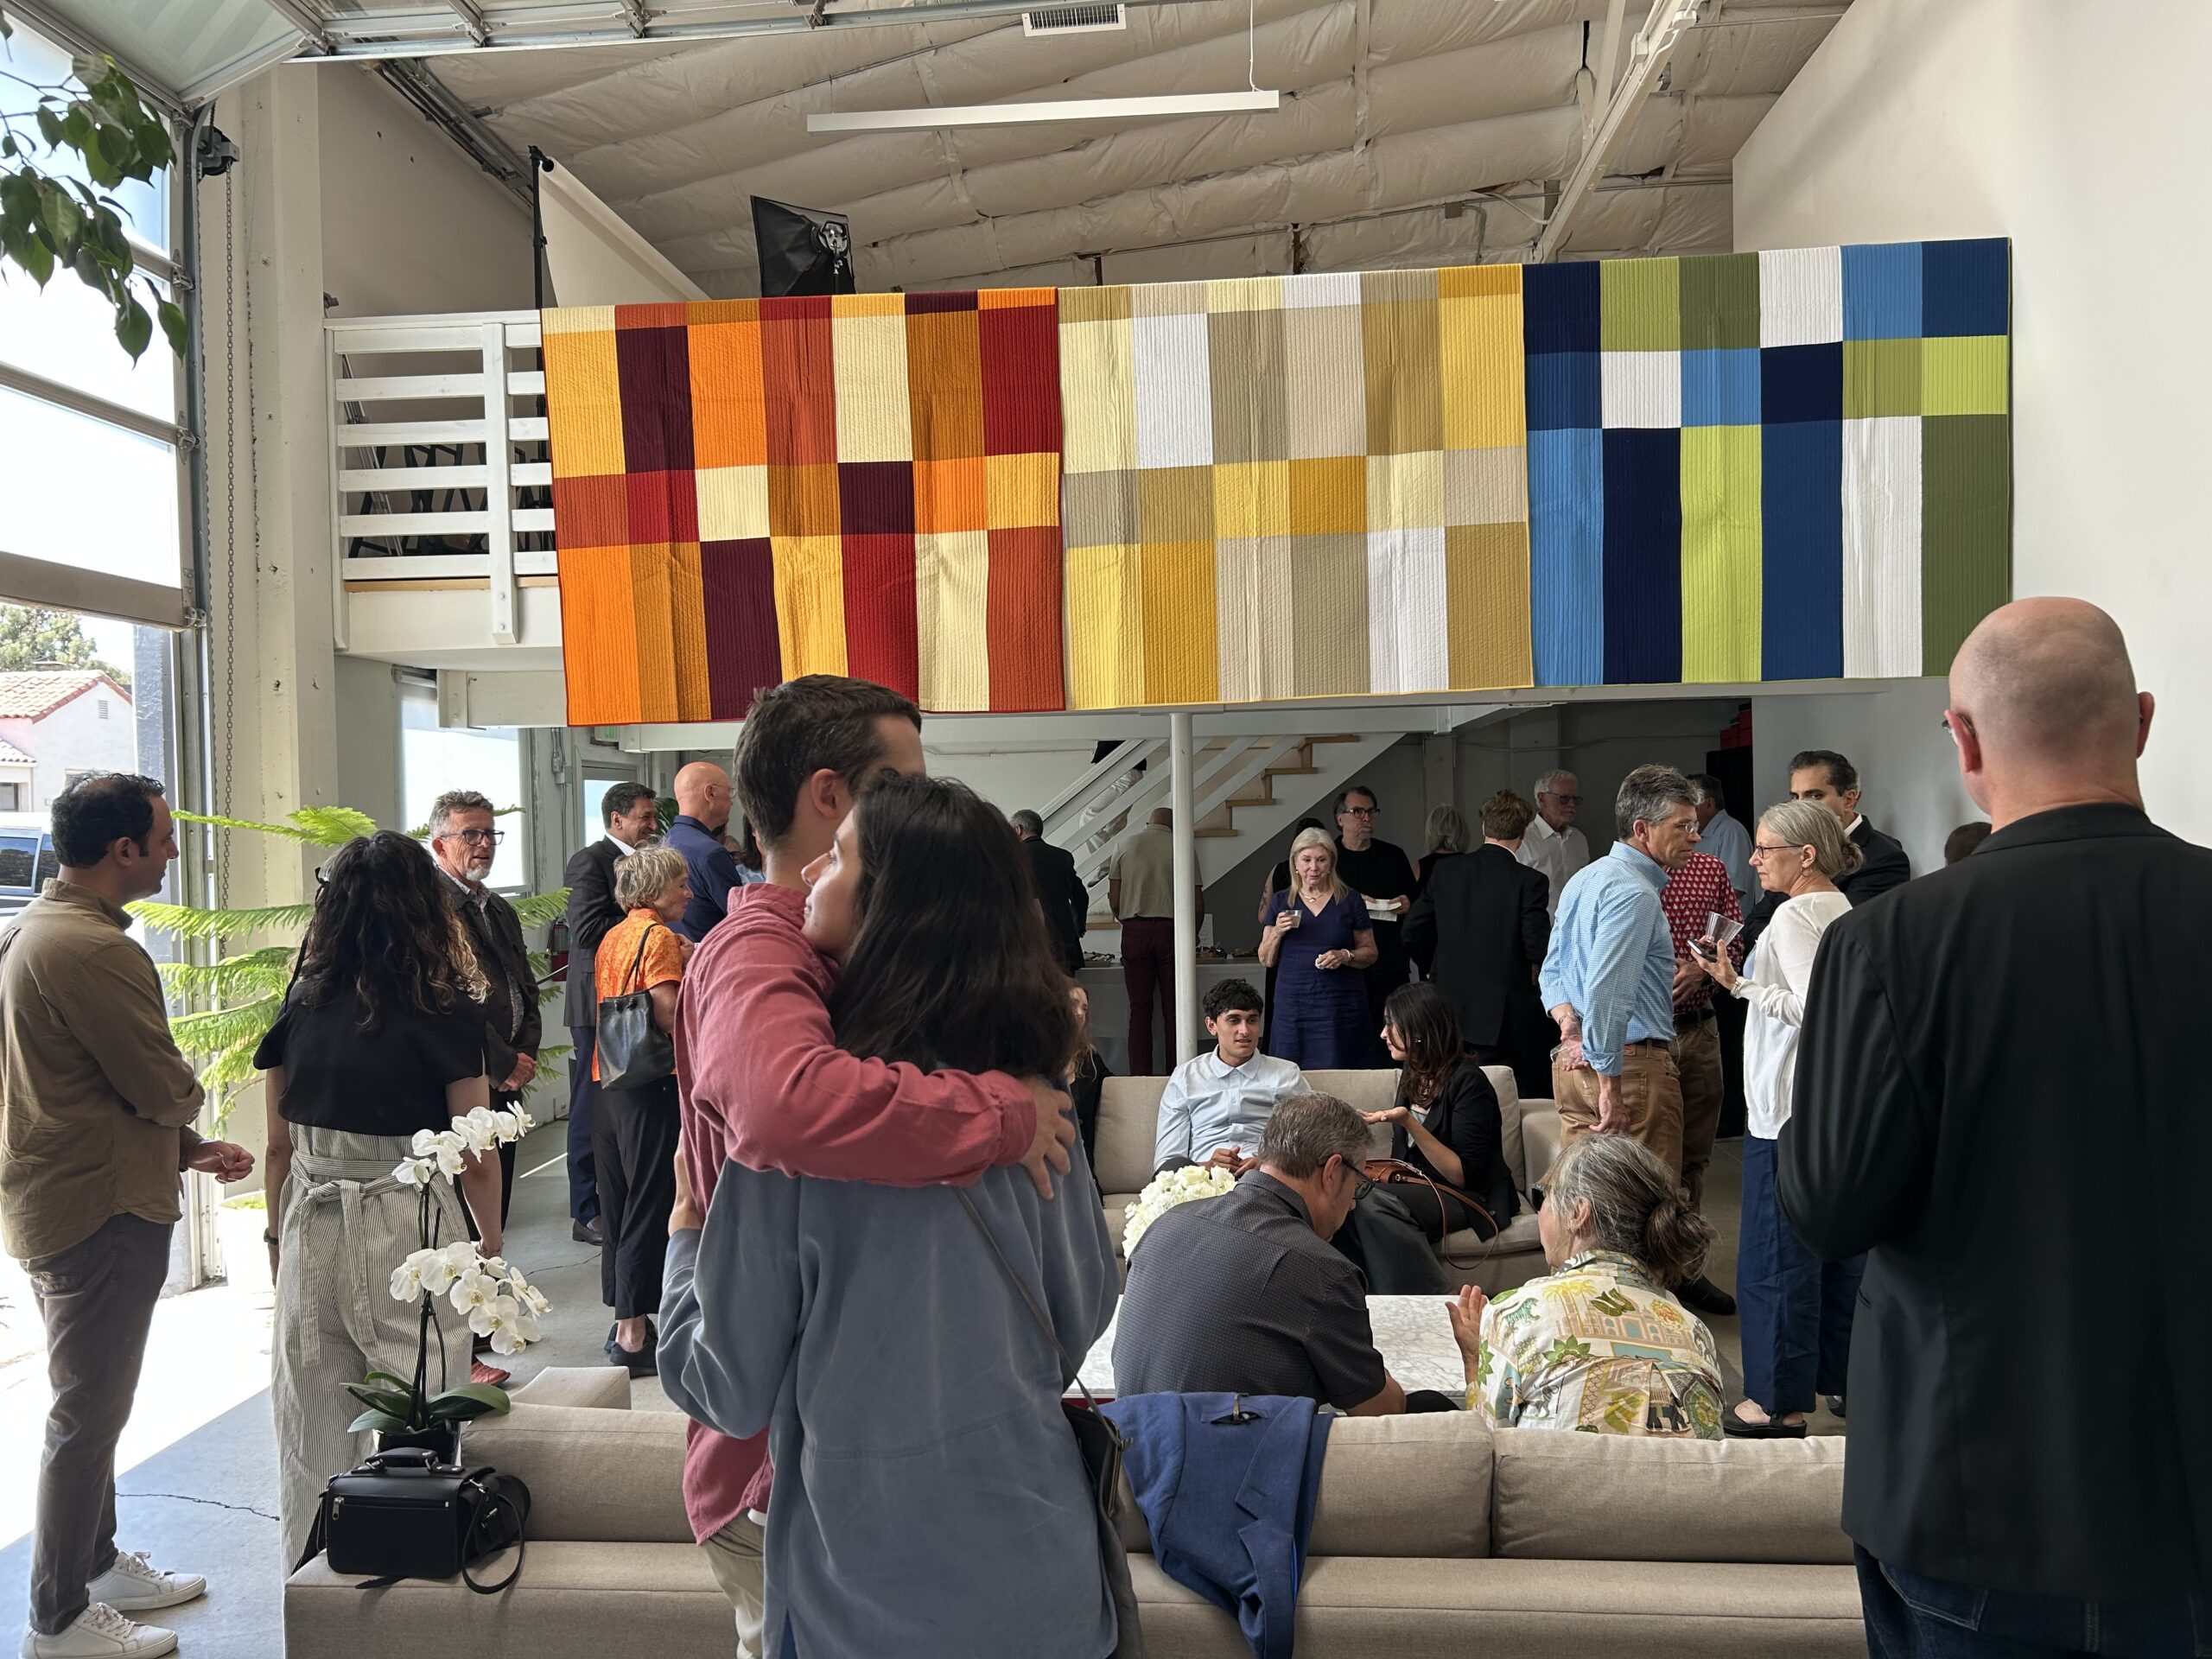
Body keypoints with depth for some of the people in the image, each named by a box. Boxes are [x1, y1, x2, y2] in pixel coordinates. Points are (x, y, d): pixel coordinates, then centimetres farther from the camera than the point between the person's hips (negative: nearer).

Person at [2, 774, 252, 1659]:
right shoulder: (92, 950, -24)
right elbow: (165, 1088, -21)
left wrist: (189, 1148, 13)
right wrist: (189, 1093, 3)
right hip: (102, 1214, -10)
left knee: (91, 1403, 22)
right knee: (88, 1412, 3)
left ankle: (97, 1564, 37)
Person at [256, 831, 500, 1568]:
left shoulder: (302, 1002, 1)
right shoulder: (444, 1011, -10)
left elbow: (279, 1146, 6)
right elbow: (475, 1154, -8)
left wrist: (279, 1236, 18)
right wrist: (490, 1238, 6)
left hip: (312, 1228, 5)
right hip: (410, 1229, -4)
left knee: (312, 1432, 15)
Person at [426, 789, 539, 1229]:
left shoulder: (502, 910, 19)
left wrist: (526, 1053, 3)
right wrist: (504, 1063, -12)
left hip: (507, 1083, 9)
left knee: (495, 1215, 12)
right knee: (464, 1225, -6)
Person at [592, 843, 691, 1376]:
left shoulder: (613, 937, 14)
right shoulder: (660, 937, -13)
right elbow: (668, 1014, -24)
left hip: (609, 1082, 9)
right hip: (649, 1086, -9)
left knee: (618, 1205, 15)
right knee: (649, 1208, -2)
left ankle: (624, 1325, 24)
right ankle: (634, 1338, 3)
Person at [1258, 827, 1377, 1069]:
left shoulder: (1349, 901, 4)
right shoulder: (1281, 902, 9)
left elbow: (1370, 952, 8)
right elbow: (1266, 961, 10)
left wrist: (1345, 956, -11)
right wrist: (1277, 933, -7)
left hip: (1340, 1006, -2)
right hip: (1292, 1005, 2)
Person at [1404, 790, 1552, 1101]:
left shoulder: (1445, 873, 2)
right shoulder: (1529, 881, -11)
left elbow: (1413, 935, 5)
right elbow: (1540, 950, -16)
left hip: (1449, 1010, 5)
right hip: (1502, 1018, -4)